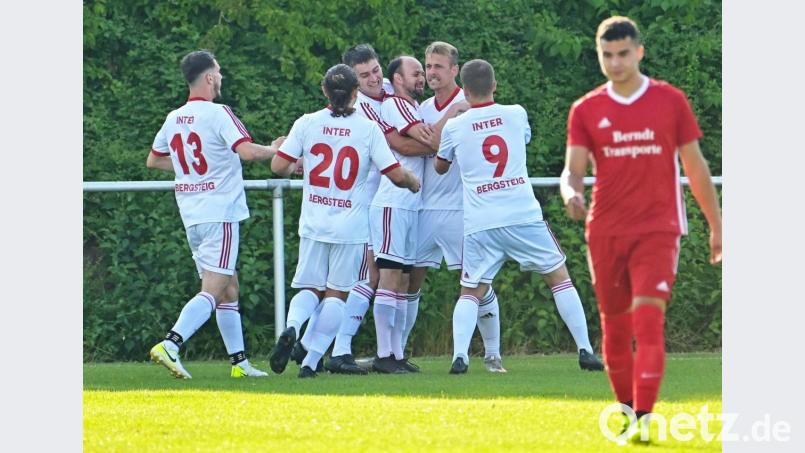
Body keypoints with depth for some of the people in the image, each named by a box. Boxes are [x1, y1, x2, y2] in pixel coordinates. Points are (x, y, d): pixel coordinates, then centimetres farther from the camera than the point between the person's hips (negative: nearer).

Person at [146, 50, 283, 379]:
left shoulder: (174, 119, 10)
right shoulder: (217, 114, -12)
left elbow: (153, 160, 23)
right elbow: (247, 151, -23)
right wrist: (274, 150, -4)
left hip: (191, 216, 8)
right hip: (220, 213, -8)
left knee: (229, 289, 15)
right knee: (213, 291, -11)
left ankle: (239, 361, 16)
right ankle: (170, 345, -26)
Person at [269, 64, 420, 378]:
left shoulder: (307, 124, -1)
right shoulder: (368, 129, -5)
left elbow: (278, 166, -3)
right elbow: (396, 175, -6)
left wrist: (294, 168, 20)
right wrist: (414, 184, 16)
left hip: (314, 224, 2)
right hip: (351, 228, -2)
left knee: (310, 289, 12)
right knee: (336, 293, 5)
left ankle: (292, 328, -19)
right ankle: (311, 361, -5)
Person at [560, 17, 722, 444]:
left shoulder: (670, 101, 3)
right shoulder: (586, 111, 5)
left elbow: (695, 167, 9)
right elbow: (573, 170, -1)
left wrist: (716, 226, 11)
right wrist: (571, 192, -25)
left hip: (658, 228, -2)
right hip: (605, 231, 2)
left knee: (648, 320, -17)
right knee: (615, 328, 7)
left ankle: (644, 419, -22)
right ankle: (626, 409, 24)